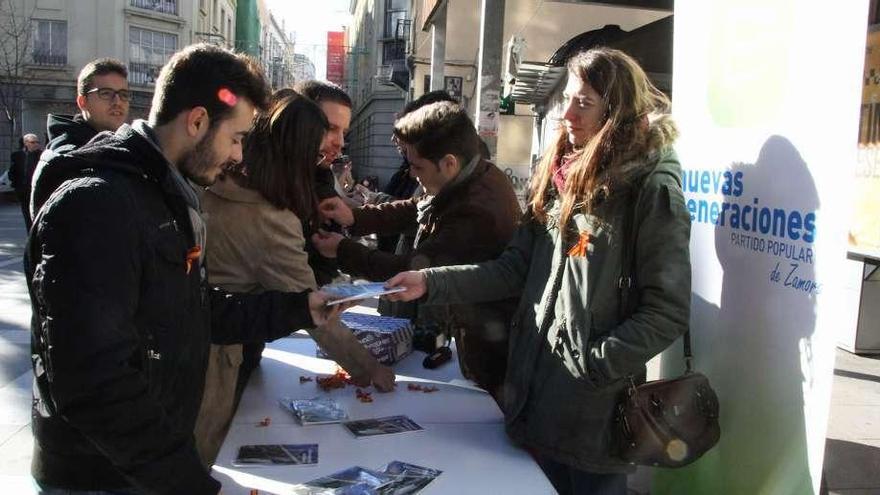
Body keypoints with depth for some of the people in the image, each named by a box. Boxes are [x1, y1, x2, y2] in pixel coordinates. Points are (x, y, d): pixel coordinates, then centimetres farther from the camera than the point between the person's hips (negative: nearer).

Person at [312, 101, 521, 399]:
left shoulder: (478, 214, -34)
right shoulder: (481, 175, -5)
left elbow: (411, 271, -27)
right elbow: (415, 210, 6)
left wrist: (342, 250, -16)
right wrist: (355, 217, -5)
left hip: (486, 349, -9)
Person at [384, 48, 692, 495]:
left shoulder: (652, 188, -12)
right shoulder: (557, 178, 9)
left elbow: (667, 312, -13)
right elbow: (515, 267, 7)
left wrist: (595, 366, -19)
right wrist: (431, 283, -2)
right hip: (535, 391, 6)